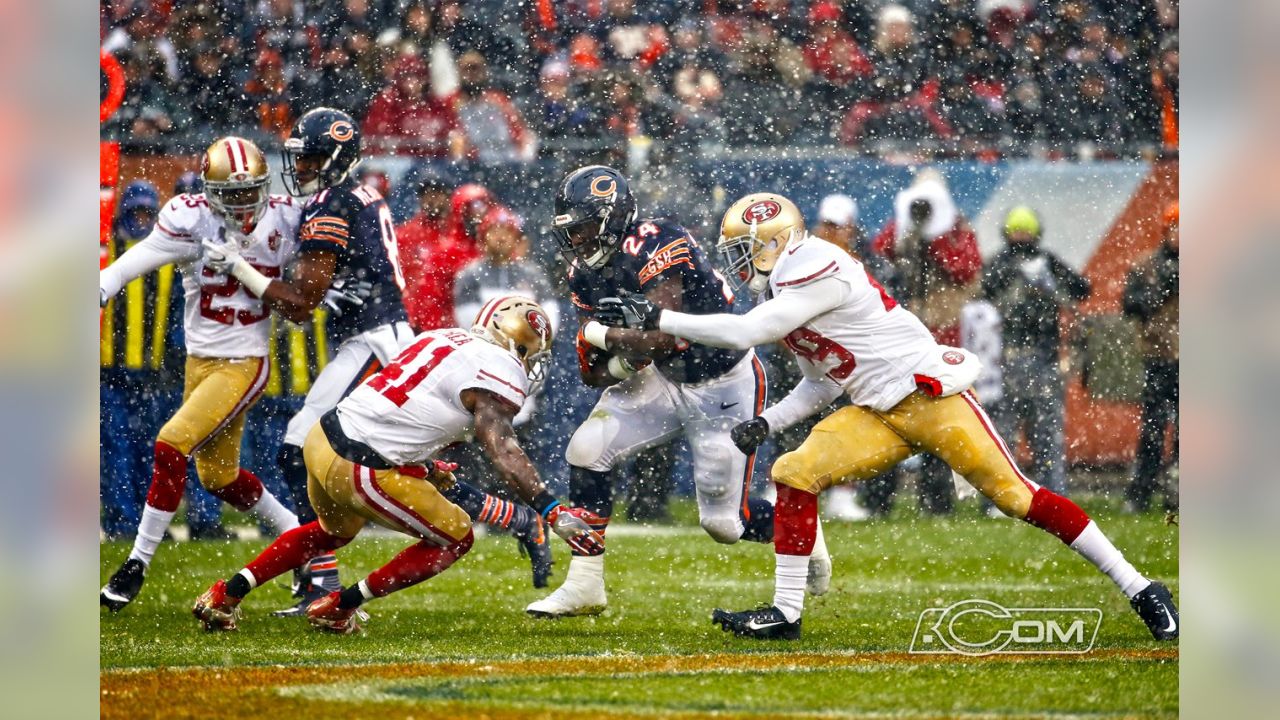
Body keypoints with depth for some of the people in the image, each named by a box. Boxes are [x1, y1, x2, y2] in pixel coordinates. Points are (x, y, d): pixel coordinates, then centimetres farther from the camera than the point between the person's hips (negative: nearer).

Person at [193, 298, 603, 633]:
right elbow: (503, 452, -19)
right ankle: (338, 607, 14)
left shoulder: (442, 338, 17)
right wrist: (553, 511, -23)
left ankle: (227, 594, 34)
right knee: (455, 539, 11)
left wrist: (427, 468, 33)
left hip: (324, 436, 9)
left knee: (334, 531, 37)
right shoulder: (498, 371, -9)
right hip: (361, 470, -9)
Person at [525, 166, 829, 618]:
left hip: (723, 385, -7)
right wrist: (623, 357, -23)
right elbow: (595, 372, -1)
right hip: (664, 380, 7)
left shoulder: (656, 248, -27)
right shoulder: (587, 271, -2)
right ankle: (584, 587, -2)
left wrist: (600, 335, -22)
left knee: (723, 522, -3)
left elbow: (661, 338, -36)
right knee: (586, 451, -11)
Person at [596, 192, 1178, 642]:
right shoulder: (785, 290, 15)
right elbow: (821, 384, 21)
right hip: (878, 416, 9)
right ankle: (786, 612, -3)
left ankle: (1139, 589, -3)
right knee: (795, 474, -6)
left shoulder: (820, 273, -16)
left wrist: (658, 319, -17)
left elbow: (744, 333, -22)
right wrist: (766, 423, 8)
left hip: (929, 394, -9)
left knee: (1013, 495, -10)